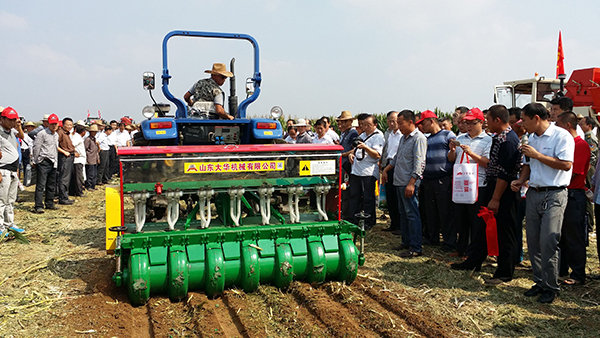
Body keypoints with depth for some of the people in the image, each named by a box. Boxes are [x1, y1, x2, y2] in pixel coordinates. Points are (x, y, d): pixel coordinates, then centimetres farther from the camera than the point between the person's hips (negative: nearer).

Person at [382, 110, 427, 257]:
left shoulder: (419, 138, -11)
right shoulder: (403, 138, 17)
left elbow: (419, 164, -18)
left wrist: (411, 184, -22)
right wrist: (386, 170, 24)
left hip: (409, 184, -9)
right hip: (399, 182, 9)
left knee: (412, 214, -7)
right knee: (403, 213, 14)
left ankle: (416, 248, -2)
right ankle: (406, 242, 24)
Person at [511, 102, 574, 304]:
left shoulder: (561, 136, -9)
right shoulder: (532, 138, 15)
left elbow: (566, 164, -19)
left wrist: (537, 155, -17)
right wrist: (520, 180, 4)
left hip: (554, 195, -7)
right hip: (533, 194, 7)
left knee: (548, 242, -7)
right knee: (533, 241, 9)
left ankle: (551, 287, 7)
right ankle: (540, 282, 22)